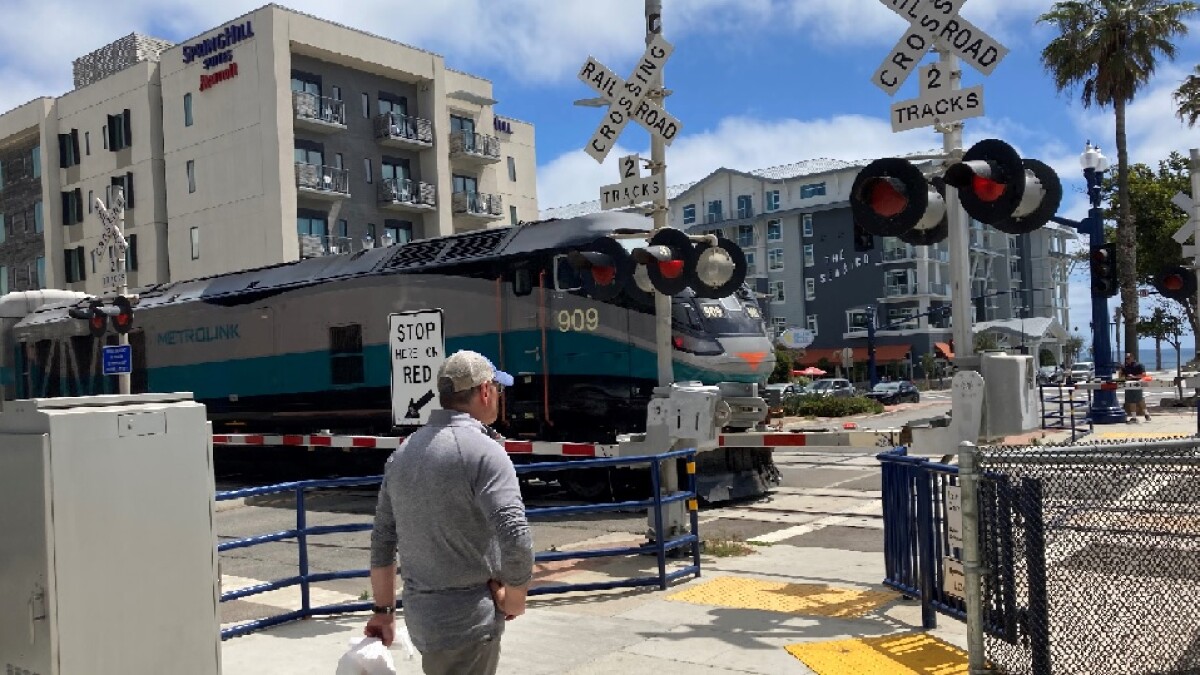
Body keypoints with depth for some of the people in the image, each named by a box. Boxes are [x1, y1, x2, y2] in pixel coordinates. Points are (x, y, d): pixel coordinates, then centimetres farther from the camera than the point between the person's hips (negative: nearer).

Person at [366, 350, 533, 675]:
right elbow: (516, 540, -26)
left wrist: (384, 610, 20)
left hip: (420, 615, 8)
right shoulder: (484, 452, -17)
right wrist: (515, 598, -9)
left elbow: (383, 539, 12)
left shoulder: (404, 452, 7)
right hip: (468, 621, -8)